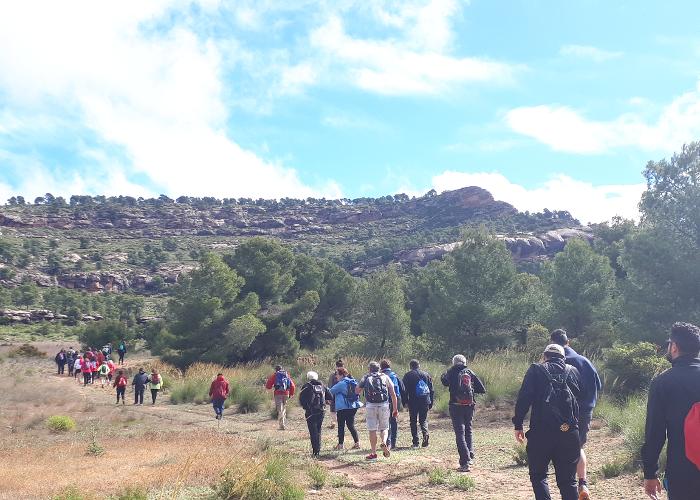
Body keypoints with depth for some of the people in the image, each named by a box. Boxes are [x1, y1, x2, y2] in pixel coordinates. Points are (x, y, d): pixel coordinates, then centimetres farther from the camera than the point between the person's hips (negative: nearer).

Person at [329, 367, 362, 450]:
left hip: (343, 407, -7)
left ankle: (341, 444, 9)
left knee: (341, 425, 5)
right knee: (351, 425, 12)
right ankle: (357, 442, 4)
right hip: (353, 406, 7)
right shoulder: (353, 382, 7)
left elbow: (331, 391, -9)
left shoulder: (341, 384, -15)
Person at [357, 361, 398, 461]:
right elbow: (393, 394, 7)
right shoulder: (385, 377, 13)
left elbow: (357, 391, 7)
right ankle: (383, 442, -14)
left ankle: (373, 453, 6)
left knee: (372, 430, 4)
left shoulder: (366, 378, 10)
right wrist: (395, 409, 11)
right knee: (384, 428, 14)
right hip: (384, 405, 1)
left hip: (371, 406, -1)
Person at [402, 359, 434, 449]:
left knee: (413, 421, 7)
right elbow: (431, 390, 12)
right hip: (425, 401, 2)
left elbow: (404, 390, -3)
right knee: (423, 420, 13)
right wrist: (431, 403, 14)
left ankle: (415, 442, 4)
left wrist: (405, 402, 1)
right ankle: (425, 433, -15)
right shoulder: (426, 375, 12)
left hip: (413, 402, -2)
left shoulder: (408, 375, 3)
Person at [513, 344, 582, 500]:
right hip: (569, 433, 3)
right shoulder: (574, 372, 13)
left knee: (538, 475, 11)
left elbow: (523, 399, -5)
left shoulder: (536, 370, 3)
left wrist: (518, 425, 0)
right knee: (568, 480, 12)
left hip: (541, 432, -3)